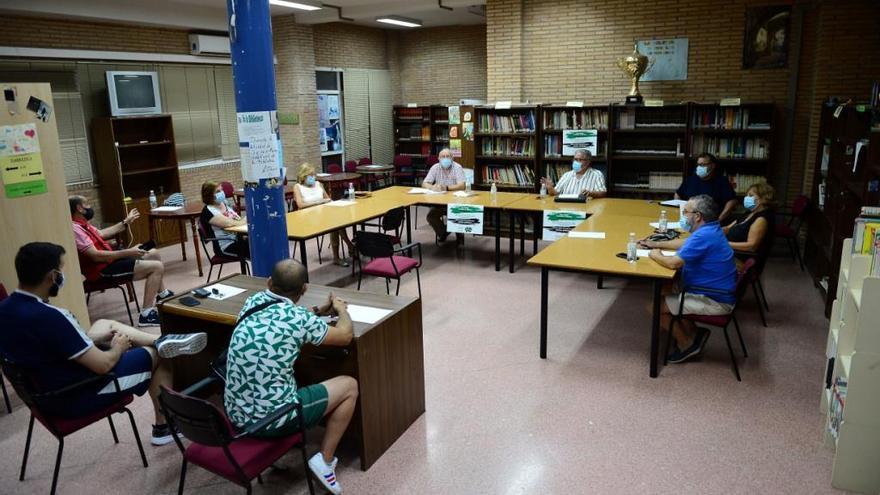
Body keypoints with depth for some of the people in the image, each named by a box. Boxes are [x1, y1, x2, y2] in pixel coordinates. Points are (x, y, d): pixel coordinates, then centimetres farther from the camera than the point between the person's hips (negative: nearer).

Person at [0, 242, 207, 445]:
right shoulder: (49, 317, -33)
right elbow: (103, 365, -26)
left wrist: (92, 338, 7)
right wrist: (118, 348, -5)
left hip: (42, 391, 9)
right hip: (74, 398, -9)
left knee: (103, 324, 21)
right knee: (157, 355, 8)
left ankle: (162, 341, 12)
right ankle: (164, 427, 23)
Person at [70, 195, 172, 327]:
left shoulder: (81, 224, 10)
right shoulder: (75, 229, -23)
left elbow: (101, 234, 28)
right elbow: (95, 256, -29)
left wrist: (126, 222, 32)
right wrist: (128, 252, -29)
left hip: (108, 260, 11)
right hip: (102, 270, -11)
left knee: (153, 253, 21)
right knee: (157, 267, -20)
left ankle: (162, 294, 34)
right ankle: (146, 314, -22)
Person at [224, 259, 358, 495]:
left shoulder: (253, 301, 0)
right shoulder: (299, 318, -18)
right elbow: (345, 336, -1)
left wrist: (320, 310, 26)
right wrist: (341, 309, 18)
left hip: (236, 415, 7)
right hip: (271, 420, -7)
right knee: (349, 386, 10)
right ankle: (324, 460, 9)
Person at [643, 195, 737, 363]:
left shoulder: (704, 236, -26)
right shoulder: (710, 229, 7)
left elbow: (673, 263, -28)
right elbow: (684, 243, 26)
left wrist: (655, 255, -7)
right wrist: (656, 244, 24)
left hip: (714, 301, -10)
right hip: (715, 292, 10)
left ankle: (687, 344, 8)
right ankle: (694, 333, 16)